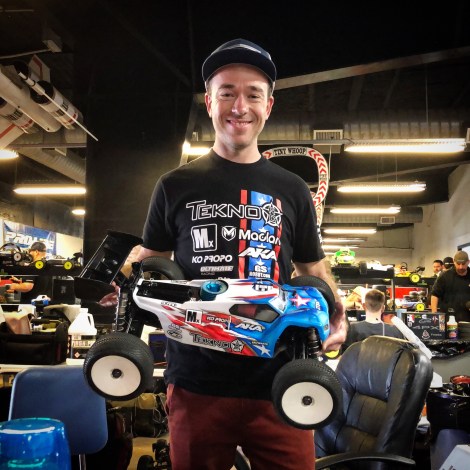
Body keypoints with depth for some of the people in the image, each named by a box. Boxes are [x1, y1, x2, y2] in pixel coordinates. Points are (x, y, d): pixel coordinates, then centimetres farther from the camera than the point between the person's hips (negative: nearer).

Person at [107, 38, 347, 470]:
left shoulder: (292, 190, 9)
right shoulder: (177, 186, 5)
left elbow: (313, 268, 14)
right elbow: (149, 263, 12)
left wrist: (335, 313, -5)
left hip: (278, 382, 1)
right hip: (196, 383, 0)